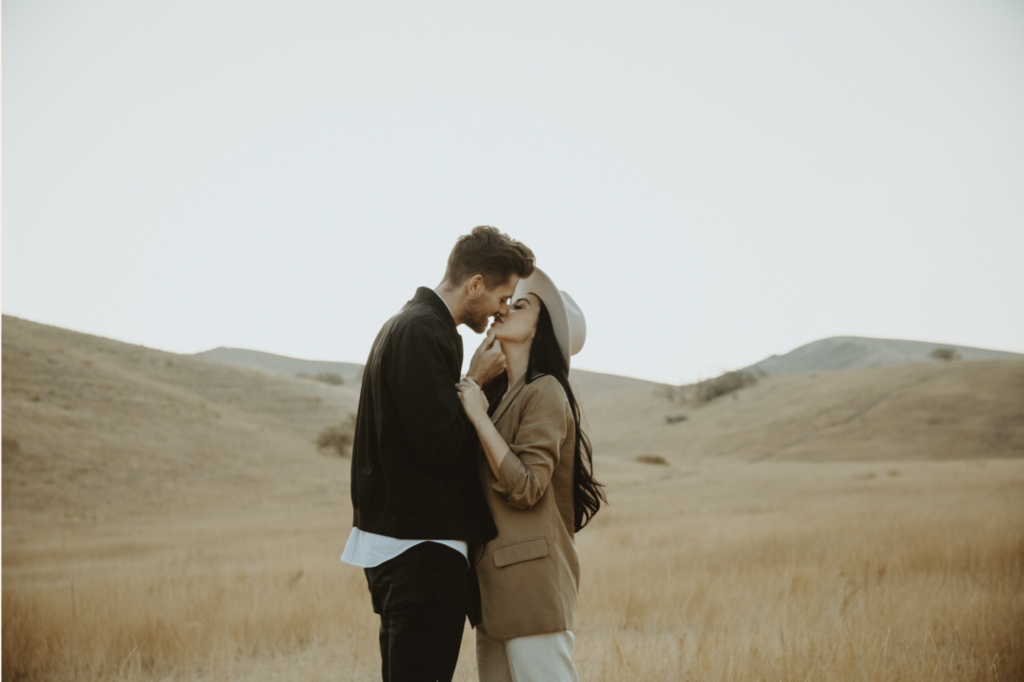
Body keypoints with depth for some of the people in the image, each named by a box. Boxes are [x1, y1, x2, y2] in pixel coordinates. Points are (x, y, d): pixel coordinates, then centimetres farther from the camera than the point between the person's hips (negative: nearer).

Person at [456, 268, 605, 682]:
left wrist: (478, 415, -16)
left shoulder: (545, 393, -10)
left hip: (530, 578, -9)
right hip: (496, 578, 9)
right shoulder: (499, 392, 16)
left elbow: (525, 487, -18)